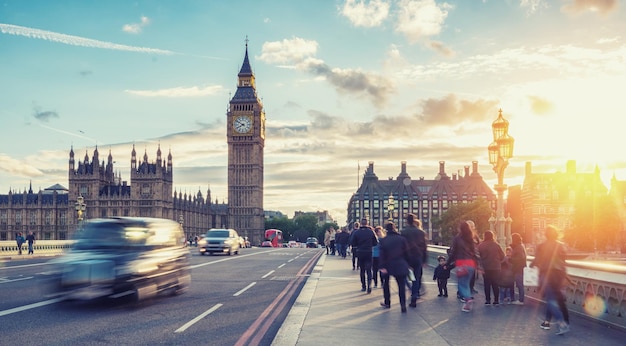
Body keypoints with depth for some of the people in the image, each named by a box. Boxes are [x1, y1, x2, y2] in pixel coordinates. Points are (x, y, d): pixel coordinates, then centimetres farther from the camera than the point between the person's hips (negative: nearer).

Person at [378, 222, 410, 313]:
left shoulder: (383, 240, -3)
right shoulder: (402, 239, -1)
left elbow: (382, 254, -8)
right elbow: (407, 253, 2)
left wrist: (382, 267, -9)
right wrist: (407, 264, 11)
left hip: (388, 265, 0)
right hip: (401, 266, 0)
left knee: (386, 283, 20)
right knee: (401, 285, 1)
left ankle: (387, 303, 24)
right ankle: (403, 305, -10)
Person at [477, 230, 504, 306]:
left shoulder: (481, 245, -9)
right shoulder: (496, 245, -2)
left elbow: (478, 256, -9)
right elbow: (502, 256, 2)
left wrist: (481, 266, 1)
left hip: (486, 268, -1)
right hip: (496, 268, 2)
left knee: (487, 284, 6)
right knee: (495, 284, 9)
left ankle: (488, 300, 6)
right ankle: (496, 300, 9)